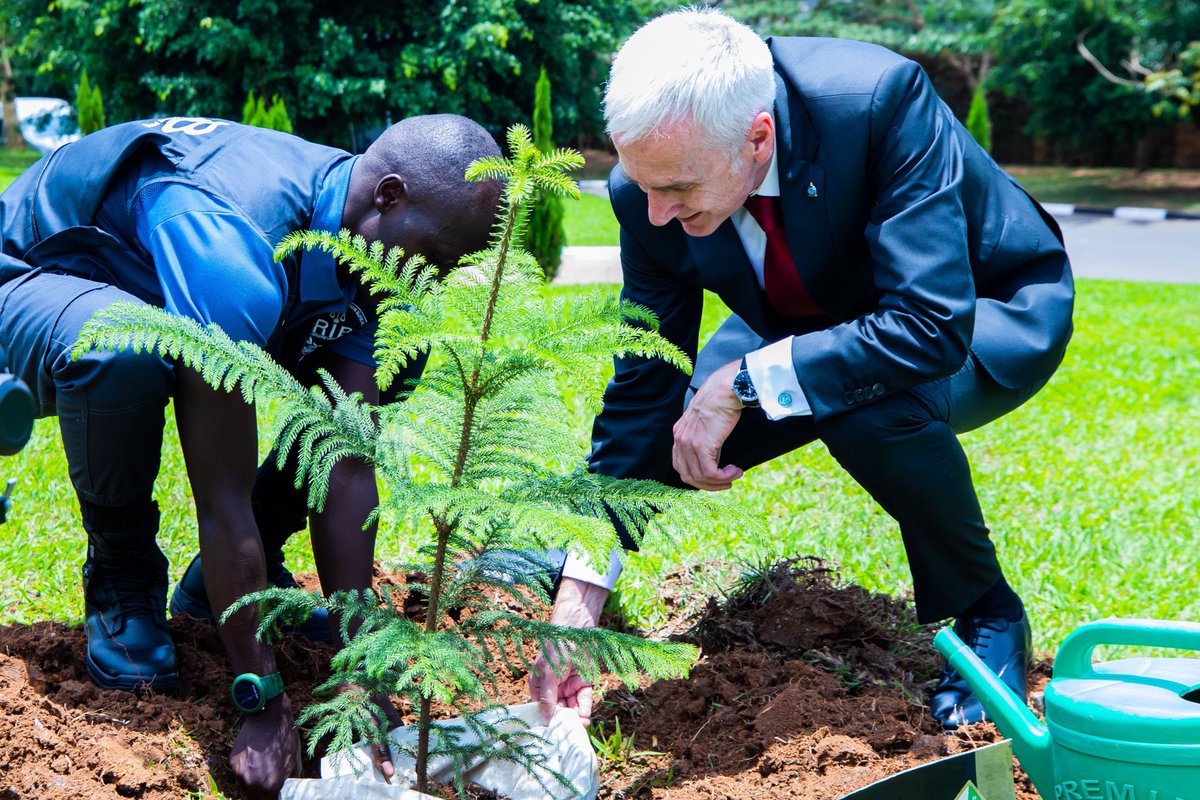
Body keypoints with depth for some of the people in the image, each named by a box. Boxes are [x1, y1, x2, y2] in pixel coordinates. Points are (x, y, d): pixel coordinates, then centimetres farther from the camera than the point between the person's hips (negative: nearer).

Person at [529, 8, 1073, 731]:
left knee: (874, 406, -35)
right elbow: (644, 388, -13)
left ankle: (989, 614, -10)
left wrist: (742, 384, -39)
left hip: (988, 312, -4)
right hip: (819, 320, 5)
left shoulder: (881, 97, -37)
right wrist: (579, 599, -17)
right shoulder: (651, 189, -21)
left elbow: (934, 327, -41)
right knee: (666, 434, -15)